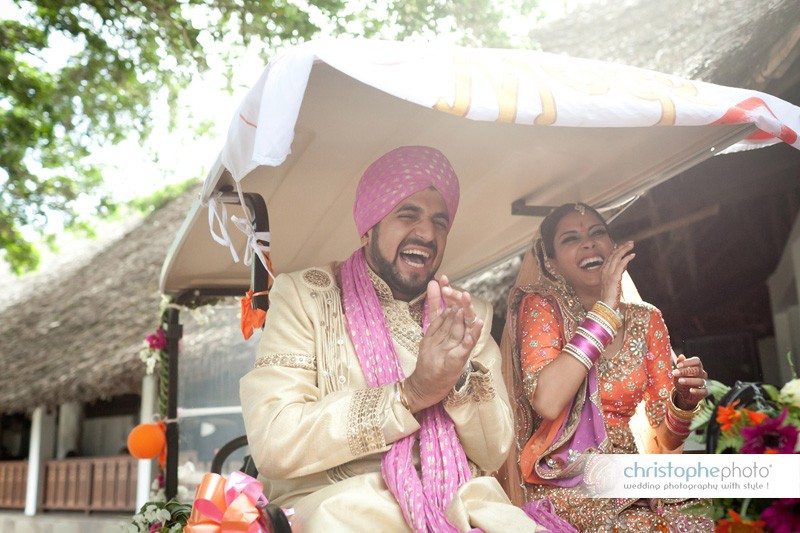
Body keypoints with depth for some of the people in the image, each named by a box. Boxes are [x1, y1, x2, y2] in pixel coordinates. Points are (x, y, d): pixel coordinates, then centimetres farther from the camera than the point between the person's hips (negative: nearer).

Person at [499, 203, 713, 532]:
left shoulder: (645, 320, 8)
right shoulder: (540, 307, -2)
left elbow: (663, 440, 9)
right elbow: (546, 402, -22)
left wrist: (683, 403, -14)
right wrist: (605, 308, -18)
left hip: (628, 485, 5)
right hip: (563, 489, -4)